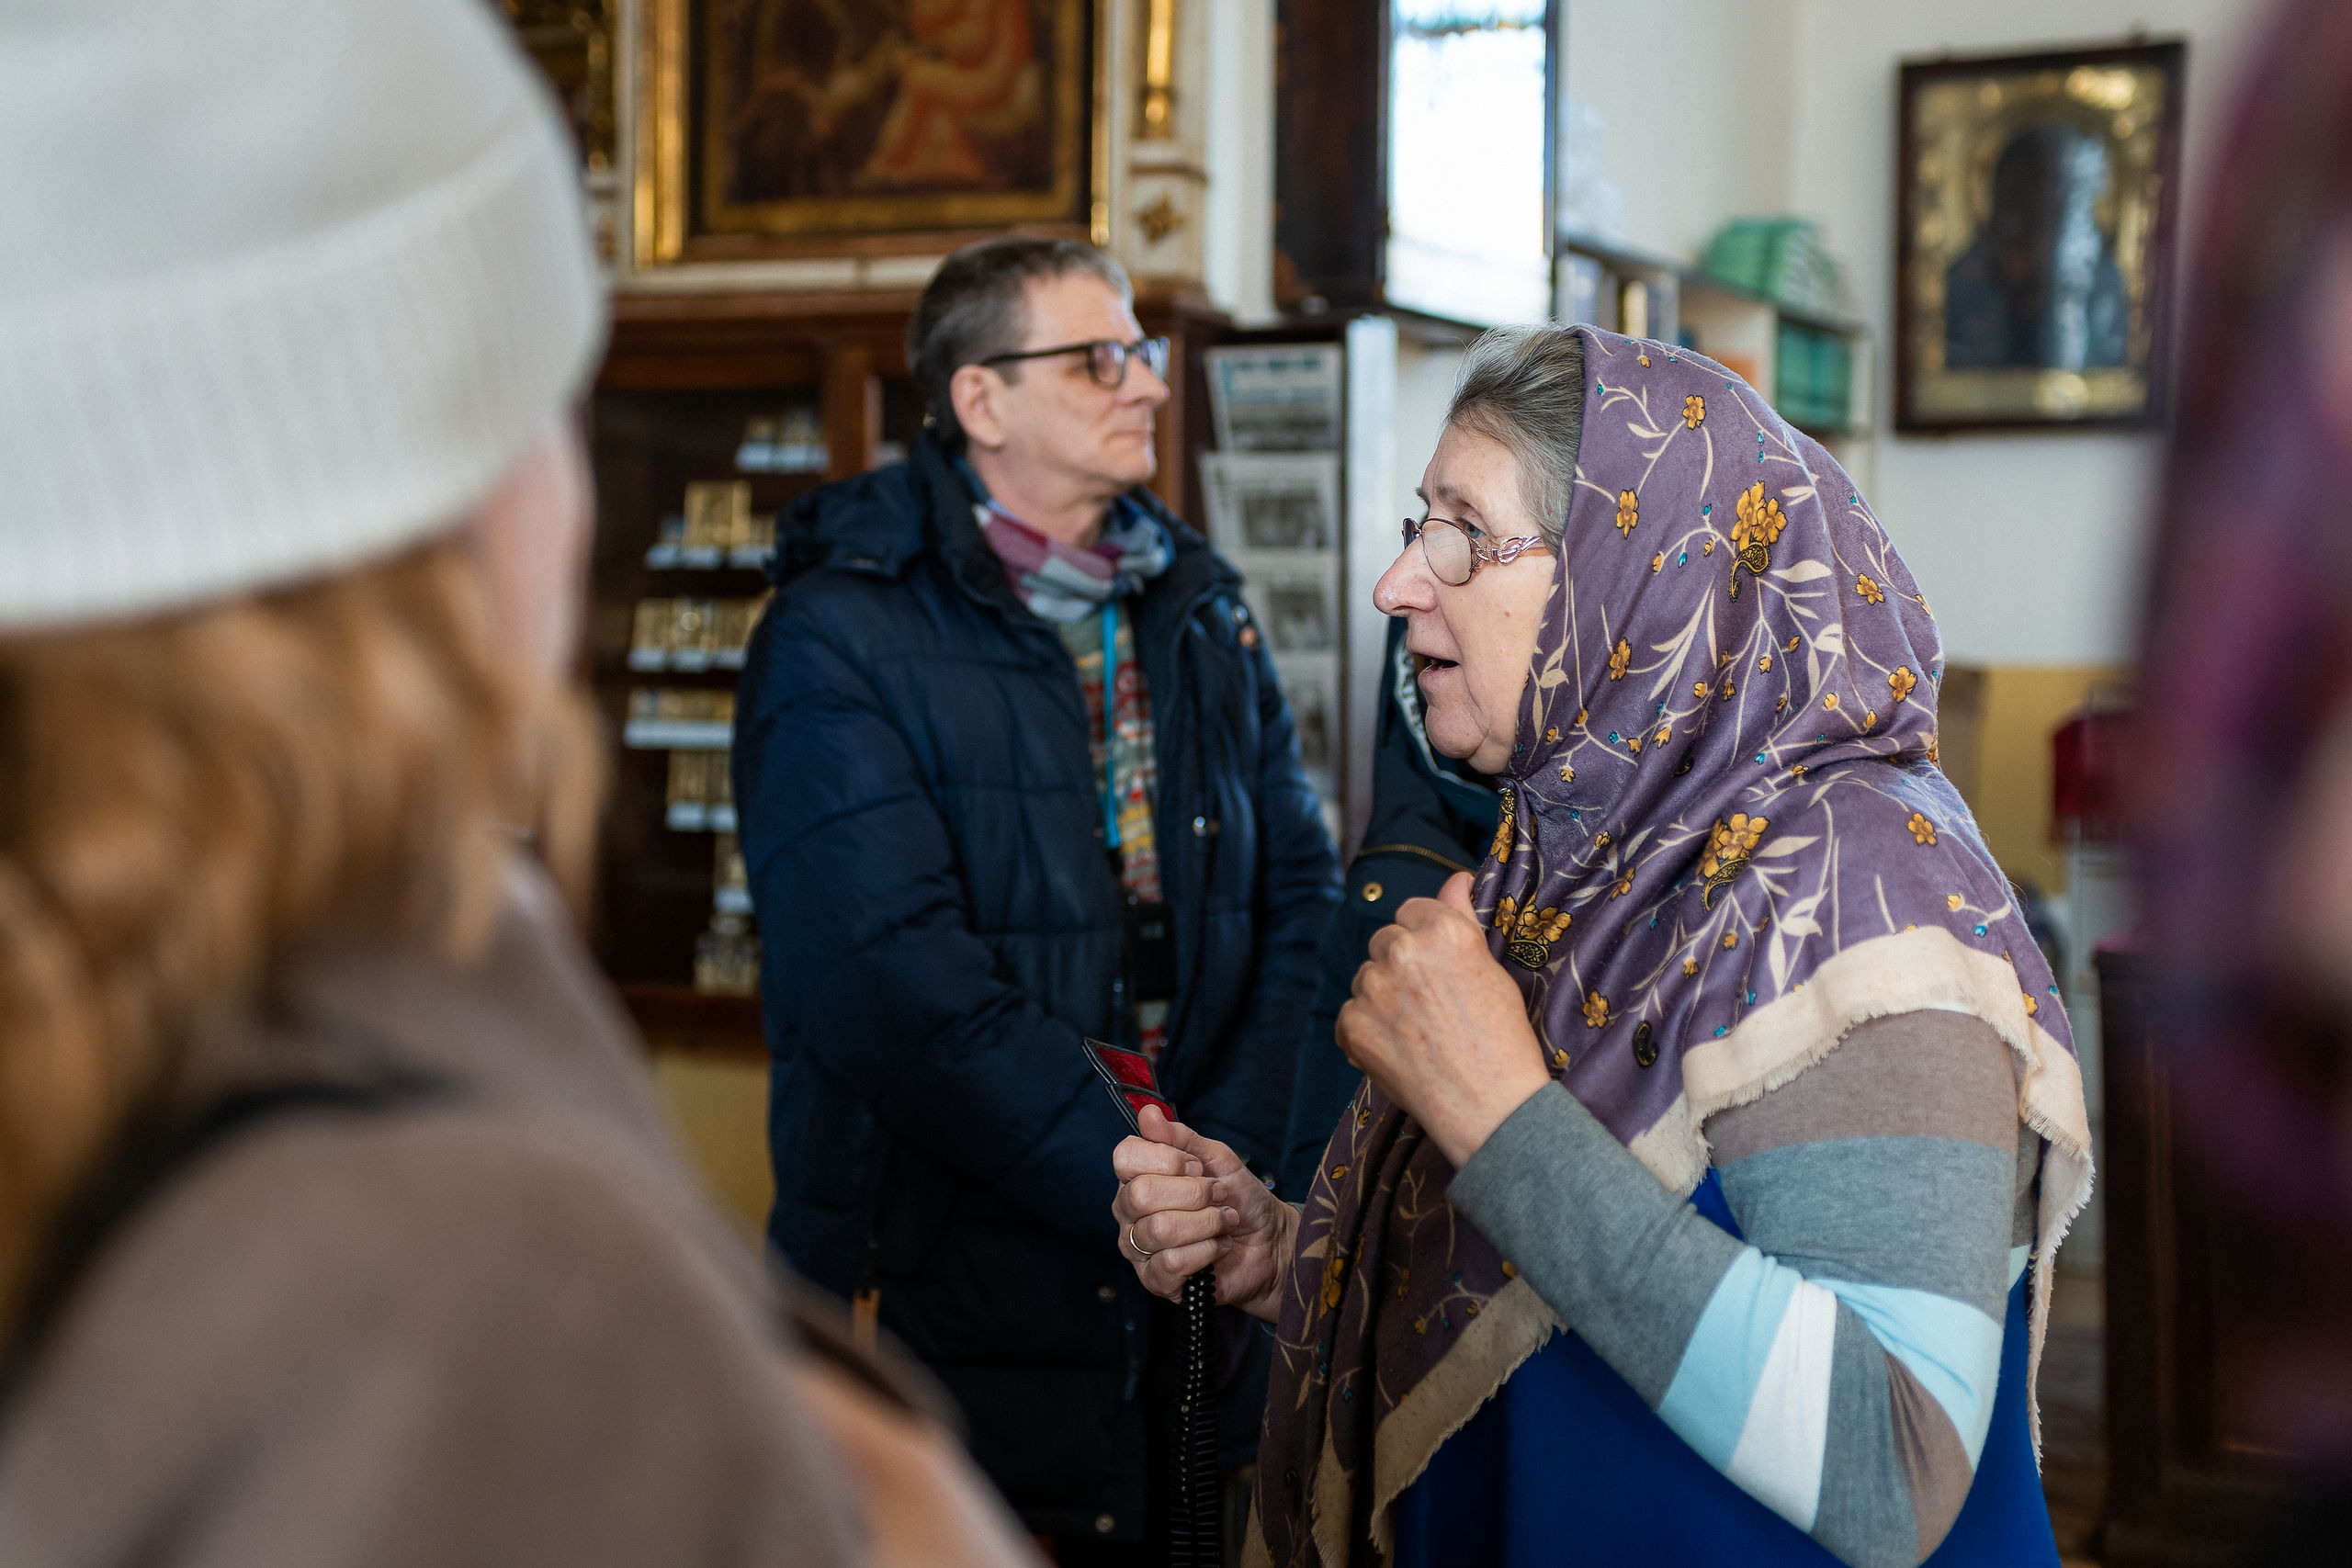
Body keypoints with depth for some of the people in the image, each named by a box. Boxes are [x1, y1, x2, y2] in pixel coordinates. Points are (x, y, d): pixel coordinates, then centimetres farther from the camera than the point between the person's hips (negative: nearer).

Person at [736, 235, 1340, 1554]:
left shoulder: (1203, 616, 10)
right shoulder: (843, 640, -10)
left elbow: (1302, 896, 2)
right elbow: (895, 985, -20)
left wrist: (1235, 1162, -13)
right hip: (955, 1313, -5)